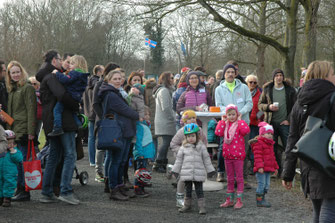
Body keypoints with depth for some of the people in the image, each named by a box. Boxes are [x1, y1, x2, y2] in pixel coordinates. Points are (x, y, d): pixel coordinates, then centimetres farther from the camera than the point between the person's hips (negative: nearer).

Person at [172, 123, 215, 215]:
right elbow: (179, 160, 9)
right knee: (188, 189, 11)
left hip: (198, 173, -1)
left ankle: (201, 206, 4)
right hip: (186, 173, 1)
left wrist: (210, 170, 5)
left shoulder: (201, 147, 3)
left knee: (199, 190, 1)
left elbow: (206, 159, 6)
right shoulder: (183, 147, 5)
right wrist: (175, 171, 8)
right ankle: (187, 205, 22)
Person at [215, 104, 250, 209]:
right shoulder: (225, 124, 7)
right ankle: (229, 200, 21)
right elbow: (218, 133, -10)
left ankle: (239, 200, 7)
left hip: (238, 155, -5)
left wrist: (239, 120, -15)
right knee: (229, 179, 13)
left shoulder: (240, 123, -5)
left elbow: (246, 130, -26)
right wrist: (222, 121, -5)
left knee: (239, 178, 2)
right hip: (228, 155, 5)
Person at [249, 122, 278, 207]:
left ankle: (262, 199, 20)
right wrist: (259, 166, -26)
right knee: (261, 184, -8)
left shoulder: (270, 144, 19)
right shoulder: (258, 143, -10)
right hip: (261, 169, -9)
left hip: (268, 168, 9)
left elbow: (272, 156, 27)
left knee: (267, 185, 11)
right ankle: (259, 201, -3)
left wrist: (275, 167, 26)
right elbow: (257, 156, -18)